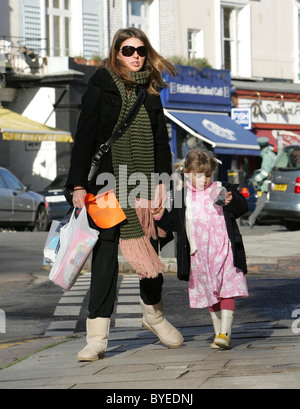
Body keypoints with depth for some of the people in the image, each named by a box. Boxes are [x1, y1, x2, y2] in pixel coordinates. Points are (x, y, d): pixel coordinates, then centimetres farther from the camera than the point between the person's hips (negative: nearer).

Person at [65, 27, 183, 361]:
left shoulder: (150, 92, 11)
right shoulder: (101, 87, -1)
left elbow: (161, 140, 14)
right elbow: (84, 137, -4)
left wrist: (162, 181, 3)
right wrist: (78, 184, -10)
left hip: (145, 185, 4)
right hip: (108, 184, -4)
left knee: (150, 253, 10)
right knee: (105, 256, -6)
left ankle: (153, 314, 35)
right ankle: (97, 338, -5)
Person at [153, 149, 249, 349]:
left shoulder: (222, 189, 2)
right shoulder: (182, 197, 8)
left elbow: (242, 207, -3)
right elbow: (175, 222, 13)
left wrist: (231, 201, -23)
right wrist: (162, 216, -6)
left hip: (223, 250, -3)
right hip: (198, 255, 3)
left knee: (226, 292, -9)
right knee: (210, 295, 13)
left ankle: (225, 332, -10)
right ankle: (218, 332, 23)